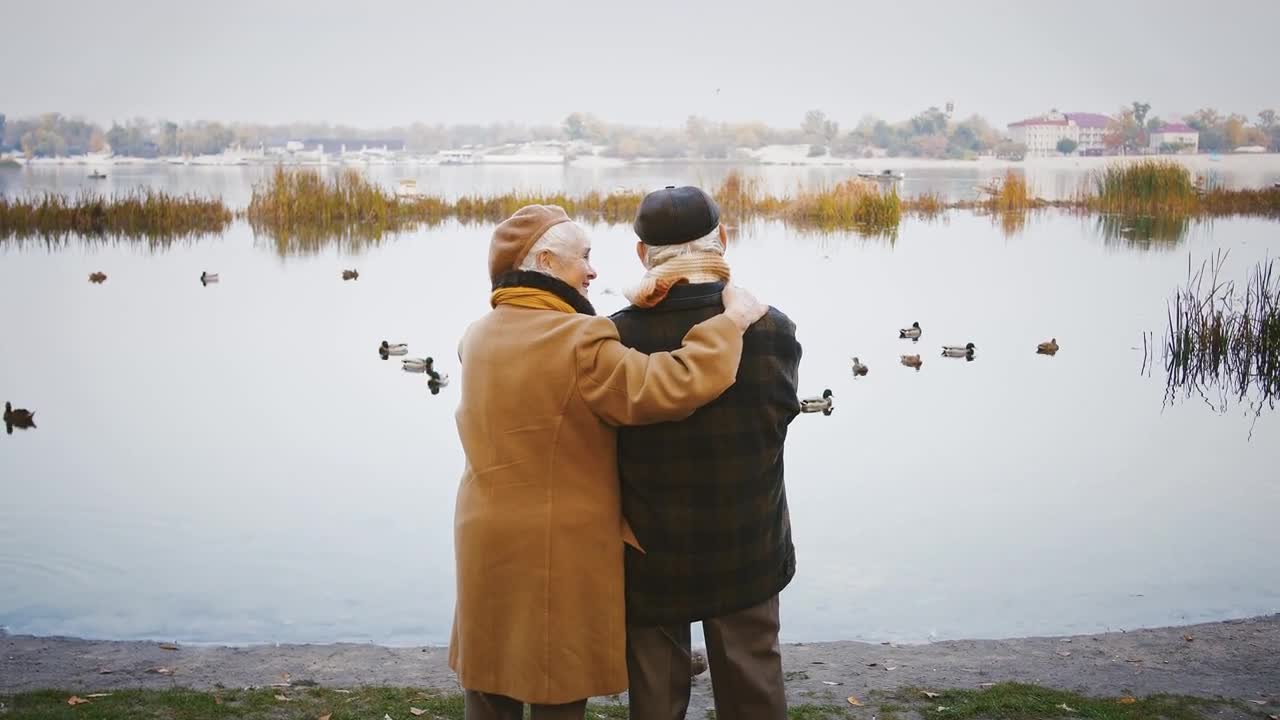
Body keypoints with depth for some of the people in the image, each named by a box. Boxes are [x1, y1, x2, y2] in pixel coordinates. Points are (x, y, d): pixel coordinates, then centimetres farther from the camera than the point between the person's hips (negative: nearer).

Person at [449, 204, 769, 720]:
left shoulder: (478, 338, 4)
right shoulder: (579, 342, -20)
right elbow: (678, 386, -28)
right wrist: (731, 320, -15)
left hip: (486, 544, 7)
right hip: (561, 549, -6)